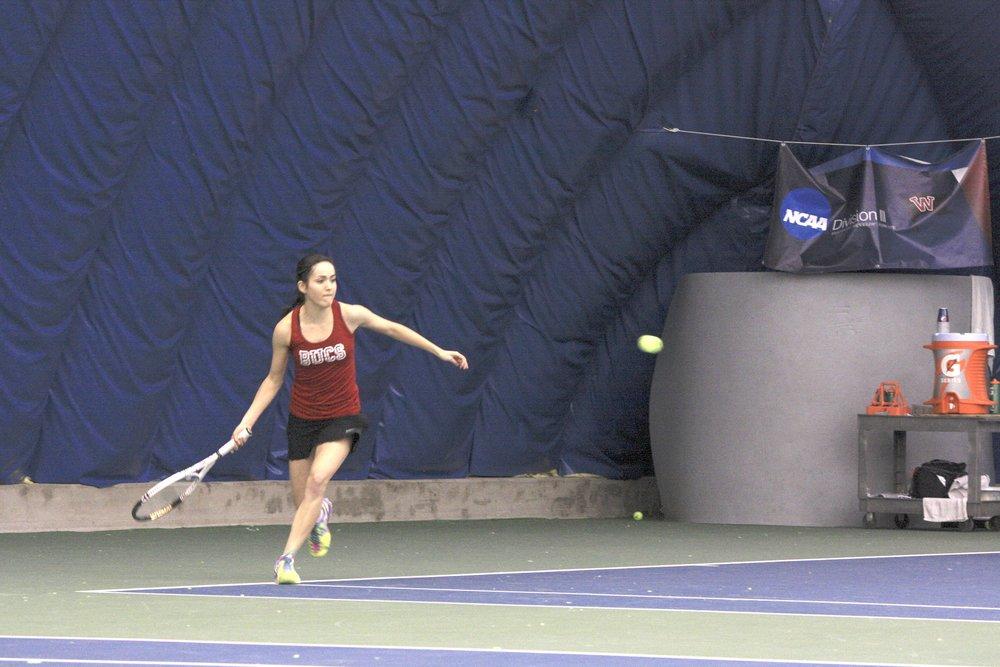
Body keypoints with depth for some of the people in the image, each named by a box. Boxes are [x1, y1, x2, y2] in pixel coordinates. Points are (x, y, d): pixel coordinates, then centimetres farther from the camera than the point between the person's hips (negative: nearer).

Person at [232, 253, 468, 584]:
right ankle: (320, 514, 46)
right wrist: (246, 422, -8)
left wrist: (439, 351, 7)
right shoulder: (286, 329, -14)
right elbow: (273, 380, 0)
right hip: (303, 418, 1)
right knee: (304, 503, 7)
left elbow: (393, 328, 4)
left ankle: (286, 558, -20)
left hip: (343, 416, -1)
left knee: (317, 480, -26)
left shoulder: (349, 315, -14)